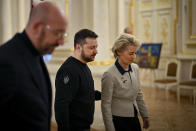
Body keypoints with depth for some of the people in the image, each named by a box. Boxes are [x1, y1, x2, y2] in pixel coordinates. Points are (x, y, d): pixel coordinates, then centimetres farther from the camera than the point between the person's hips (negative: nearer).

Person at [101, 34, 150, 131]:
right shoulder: (109, 75, -20)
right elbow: (106, 105, -15)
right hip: (119, 121, -6)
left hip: (134, 118, 6)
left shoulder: (135, 68, 1)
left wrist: (145, 116, 16)